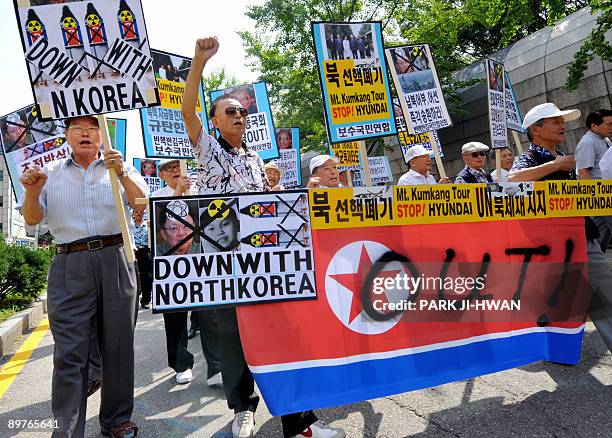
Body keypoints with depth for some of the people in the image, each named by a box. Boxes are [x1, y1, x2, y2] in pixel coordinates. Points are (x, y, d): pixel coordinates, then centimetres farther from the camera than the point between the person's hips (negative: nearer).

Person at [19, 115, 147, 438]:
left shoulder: (121, 168, 11)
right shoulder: (51, 173, 14)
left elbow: (143, 206, -4)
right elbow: (32, 219, 9)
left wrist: (122, 175, -21)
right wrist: (32, 193, -12)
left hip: (115, 261, 0)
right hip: (70, 266, 0)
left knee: (118, 345, 6)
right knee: (69, 352, -3)